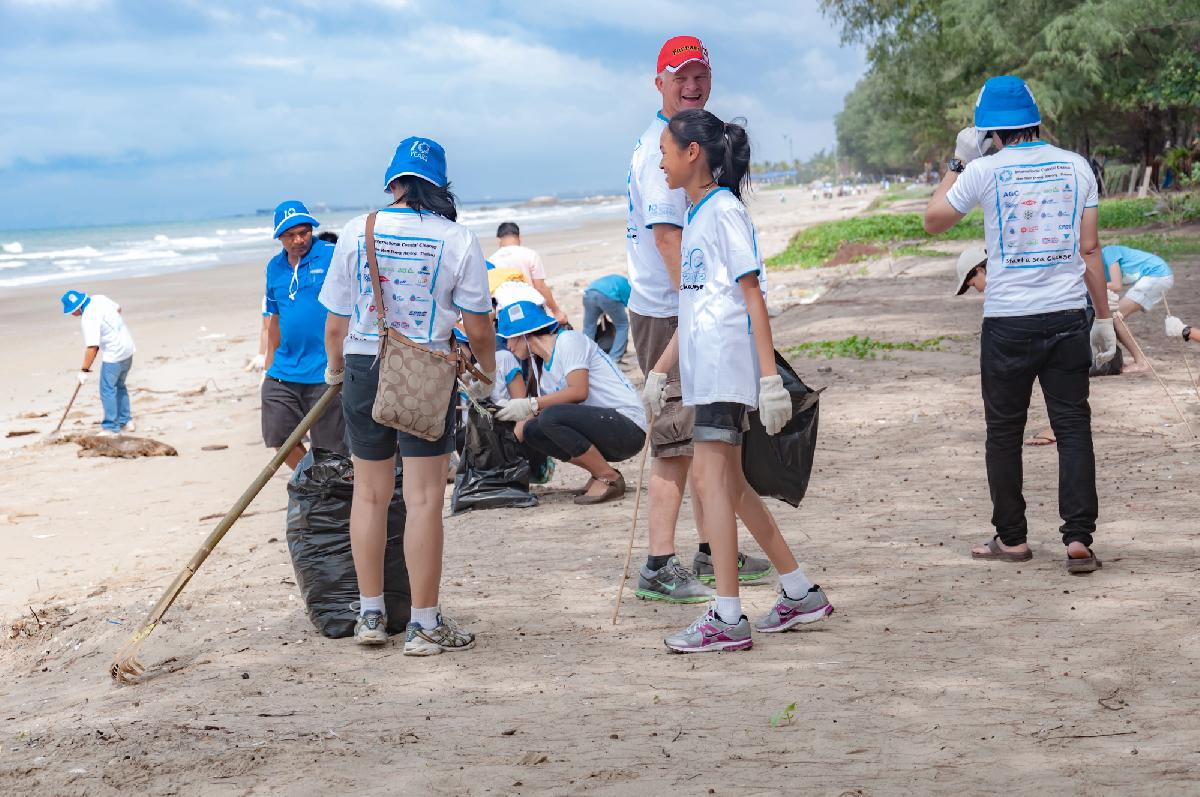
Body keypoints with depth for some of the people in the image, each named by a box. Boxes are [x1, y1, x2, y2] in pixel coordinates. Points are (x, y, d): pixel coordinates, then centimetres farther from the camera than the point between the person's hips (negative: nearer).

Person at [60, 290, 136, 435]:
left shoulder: (88, 319, -25)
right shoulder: (99, 298, 0)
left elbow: (92, 347, -27)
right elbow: (118, 309, 17)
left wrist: (84, 370, -21)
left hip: (114, 355, -10)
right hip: (127, 348, 10)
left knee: (107, 390, -1)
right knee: (119, 386, 20)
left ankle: (111, 427, 2)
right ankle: (126, 421, 26)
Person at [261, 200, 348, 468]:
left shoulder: (333, 256, -8)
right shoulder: (275, 267, 10)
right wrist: (270, 356, 22)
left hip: (325, 372, -6)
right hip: (284, 371, 6)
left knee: (329, 448, 1)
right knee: (278, 436, 10)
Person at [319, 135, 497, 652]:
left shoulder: (356, 232, 1)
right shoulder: (457, 240, -5)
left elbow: (336, 322, 4)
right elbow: (478, 326, -3)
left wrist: (335, 370, 23)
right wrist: (487, 376, 15)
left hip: (364, 368, 3)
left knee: (370, 494, 14)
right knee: (424, 499, 0)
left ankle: (370, 614, 22)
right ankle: (424, 626, 2)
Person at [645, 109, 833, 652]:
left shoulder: (724, 211, -9)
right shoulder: (696, 217, 18)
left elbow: (753, 295, -14)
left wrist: (770, 376, -19)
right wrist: (659, 372, 23)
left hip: (725, 364, -10)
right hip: (704, 368, 10)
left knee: (710, 478, -12)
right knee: (728, 483, 12)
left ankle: (727, 618, -11)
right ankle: (800, 593, 20)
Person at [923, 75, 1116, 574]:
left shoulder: (985, 170, -5)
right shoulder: (1075, 166, 3)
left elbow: (933, 220, 8)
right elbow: (1089, 248, 3)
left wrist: (959, 163, 15)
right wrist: (1103, 318, 8)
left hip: (1007, 322, -2)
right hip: (1067, 315, 2)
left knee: (1004, 431, 11)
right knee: (1073, 426, 4)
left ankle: (1011, 538, 17)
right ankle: (1078, 538, -5)